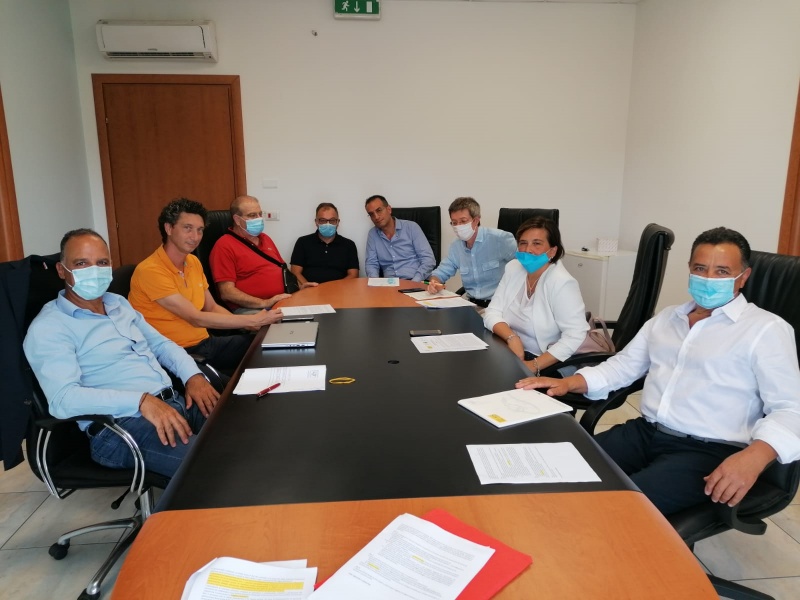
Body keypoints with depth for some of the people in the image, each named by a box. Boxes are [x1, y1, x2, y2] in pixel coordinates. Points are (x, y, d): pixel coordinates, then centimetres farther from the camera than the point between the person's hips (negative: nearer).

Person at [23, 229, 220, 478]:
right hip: (120, 426, -8)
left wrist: (193, 375, 2)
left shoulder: (119, 303, 19)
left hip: (175, 402, 8)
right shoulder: (47, 328, -5)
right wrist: (141, 400, -31)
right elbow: (63, 398, -19)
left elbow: (160, 344, 23)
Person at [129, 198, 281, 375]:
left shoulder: (193, 262, 8)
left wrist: (248, 324, -6)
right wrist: (253, 320, -20)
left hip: (204, 342, 8)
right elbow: (196, 318, -21)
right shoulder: (150, 271, -18)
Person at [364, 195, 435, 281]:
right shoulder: (372, 234, 12)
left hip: (416, 283, -2)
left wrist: (413, 283, -17)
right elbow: (371, 263, 11)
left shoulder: (411, 227, 3)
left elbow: (429, 259, -3)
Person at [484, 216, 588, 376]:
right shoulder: (513, 269, 1)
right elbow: (493, 312, -1)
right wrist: (512, 338, -20)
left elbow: (575, 336, -22)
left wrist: (534, 366, -26)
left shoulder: (562, 283, -17)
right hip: (511, 353, 6)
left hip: (549, 365, -6)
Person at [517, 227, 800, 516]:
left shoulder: (766, 329, -3)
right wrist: (570, 382, 3)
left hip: (706, 451, -5)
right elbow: (624, 364, 20)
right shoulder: (666, 317, 16)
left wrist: (753, 456, -30)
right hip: (644, 433, 6)